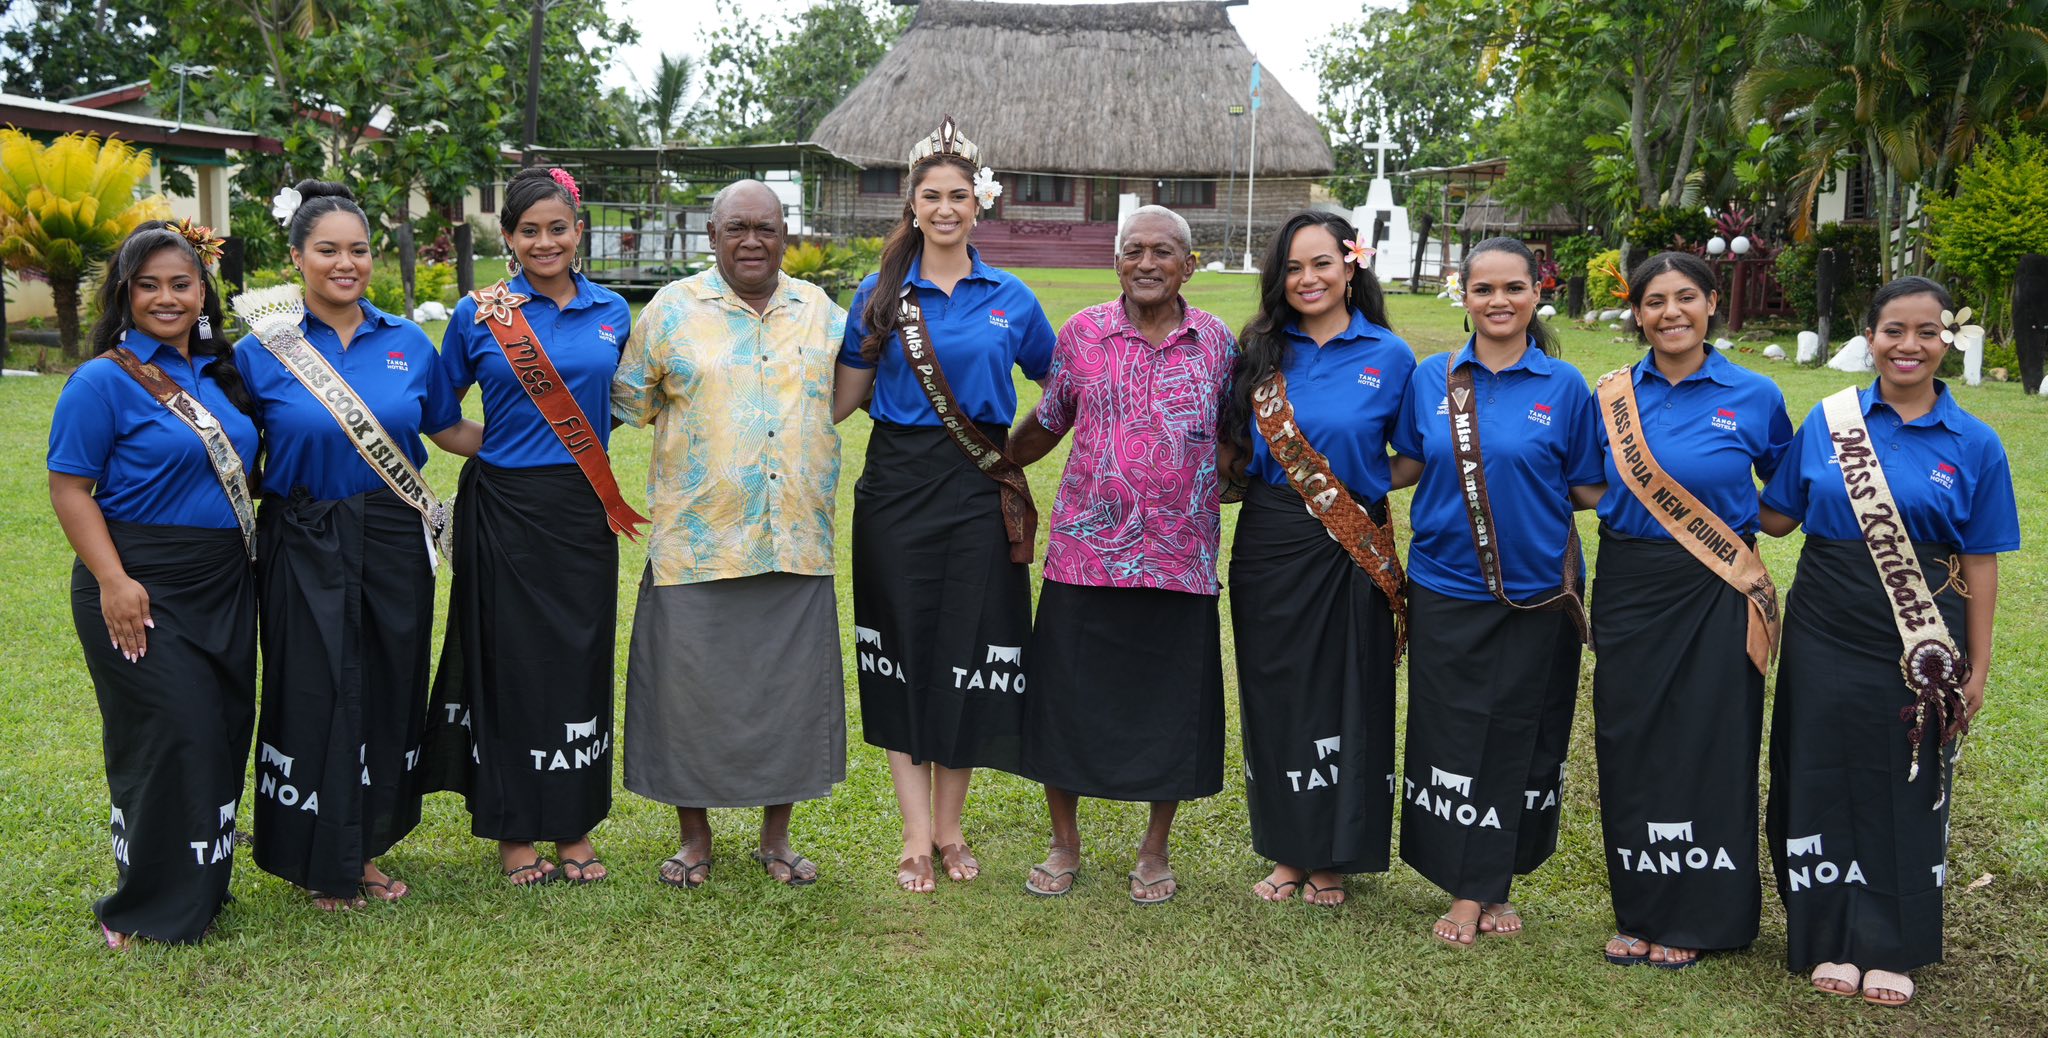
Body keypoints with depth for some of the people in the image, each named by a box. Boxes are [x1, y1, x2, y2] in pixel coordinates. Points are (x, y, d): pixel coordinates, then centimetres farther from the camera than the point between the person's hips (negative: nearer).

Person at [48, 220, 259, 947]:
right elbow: (69, 488, -11)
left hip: (224, 586, 7)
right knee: (170, 737, -6)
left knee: (225, 732, 10)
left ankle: (203, 883, 27)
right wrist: (112, 581, -20)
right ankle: (149, 909, 9)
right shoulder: (104, 381, -9)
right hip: (144, 591, -7)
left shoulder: (220, 371, 10)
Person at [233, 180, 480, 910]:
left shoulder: (408, 343, 4)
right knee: (317, 697, 3)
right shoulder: (262, 352, -3)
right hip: (305, 549, -3)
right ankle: (325, 861, 21)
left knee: (389, 693, 10)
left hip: (394, 542, 3)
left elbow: (448, 429, 15)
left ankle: (365, 848, 28)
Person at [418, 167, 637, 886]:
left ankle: (576, 826, 21)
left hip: (584, 505, 3)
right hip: (505, 508, -3)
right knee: (510, 661, 3)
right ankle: (513, 833, 16)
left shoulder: (612, 312, 7)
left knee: (582, 657, 8)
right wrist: (500, 448, -3)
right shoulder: (479, 314, -1)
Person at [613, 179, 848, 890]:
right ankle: (694, 837, 21)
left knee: (791, 686, 8)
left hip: (797, 545, 2)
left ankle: (776, 836, 24)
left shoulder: (823, 313, 10)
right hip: (697, 542, -2)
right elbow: (628, 401, 9)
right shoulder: (672, 310, 3)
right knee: (692, 686, 3)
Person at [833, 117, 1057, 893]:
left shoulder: (1010, 298, 6)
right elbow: (844, 395, 5)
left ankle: (950, 827, 19)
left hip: (979, 488, 0)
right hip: (898, 484, 0)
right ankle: (916, 835, 12)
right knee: (902, 651, 2)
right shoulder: (881, 294, 5)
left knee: (970, 652, 4)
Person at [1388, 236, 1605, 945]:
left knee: (1519, 735, 7)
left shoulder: (1564, 386, 0)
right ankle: (1466, 891, 15)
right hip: (1446, 587, 1)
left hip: (1536, 592, -1)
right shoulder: (1431, 379, 5)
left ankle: (1494, 885, 22)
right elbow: (1408, 467, 14)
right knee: (1451, 733, 3)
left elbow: (1590, 489, 3)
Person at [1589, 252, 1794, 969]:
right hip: (1628, 588, 3)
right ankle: (1639, 910, 22)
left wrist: (1743, 530, -2)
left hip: (1716, 593, -2)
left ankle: (1695, 918, 18)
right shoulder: (1611, 396, 4)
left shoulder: (1755, 397, -2)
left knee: (1706, 746, 2)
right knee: (1630, 744, 7)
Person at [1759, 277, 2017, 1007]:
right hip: (1825, 637, 1)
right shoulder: (1827, 422, 0)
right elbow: (1776, 516, 8)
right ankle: (1830, 938, 22)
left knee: (1906, 789, 8)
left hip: (1919, 645, -1)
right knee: (1825, 781, 7)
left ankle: (1890, 947, 22)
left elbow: (1980, 562, -1)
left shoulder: (1973, 444, -3)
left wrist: (1976, 667, -1)